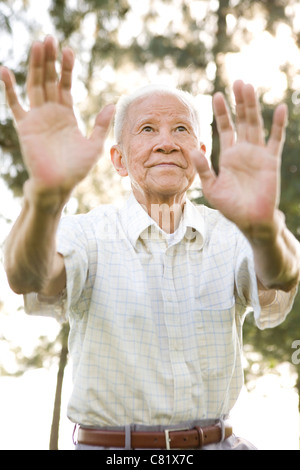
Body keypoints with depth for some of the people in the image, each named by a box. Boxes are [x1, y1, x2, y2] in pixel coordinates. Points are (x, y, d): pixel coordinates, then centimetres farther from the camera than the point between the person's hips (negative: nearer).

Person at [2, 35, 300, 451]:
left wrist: (262, 226, -41)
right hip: (108, 446, -1)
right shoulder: (89, 234, -3)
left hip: (216, 442, 2)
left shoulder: (229, 234, 1)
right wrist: (47, 196, -43)